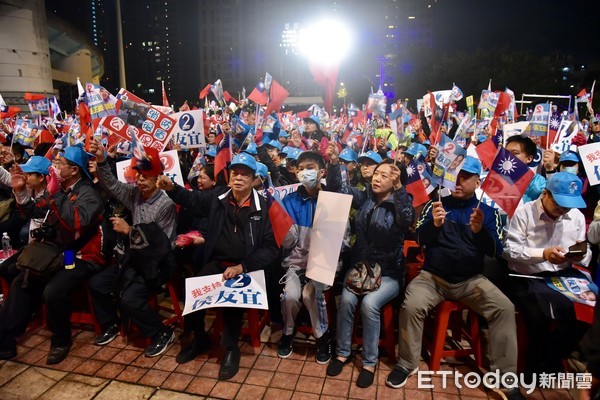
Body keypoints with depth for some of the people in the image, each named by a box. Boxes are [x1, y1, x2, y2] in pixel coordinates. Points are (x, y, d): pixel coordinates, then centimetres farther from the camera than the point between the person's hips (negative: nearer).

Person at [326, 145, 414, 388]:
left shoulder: (398, 205, -8)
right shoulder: (364, 197, 5)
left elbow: (408, 219, -30)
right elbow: (337, 187, -2)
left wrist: (399, 187, -42)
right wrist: (334, 163, -20)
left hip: (388, 273, -3)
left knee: (369, 303, -27)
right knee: (346, 299, -22)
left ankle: (370, 361, -6)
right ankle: (343, 352, -1)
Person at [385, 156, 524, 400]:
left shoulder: (488, 211, 7)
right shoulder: (436, 204, 5)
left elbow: (495, 251, -1)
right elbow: (419, 240, -3)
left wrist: (480, 230, -22)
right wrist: (434, 224, -25)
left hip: (471, 280, 1)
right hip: (432, 276, -1)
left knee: (505, 309, -22)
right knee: (411, 306, -26)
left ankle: (505, 377, -5)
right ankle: (407, 364, -3)